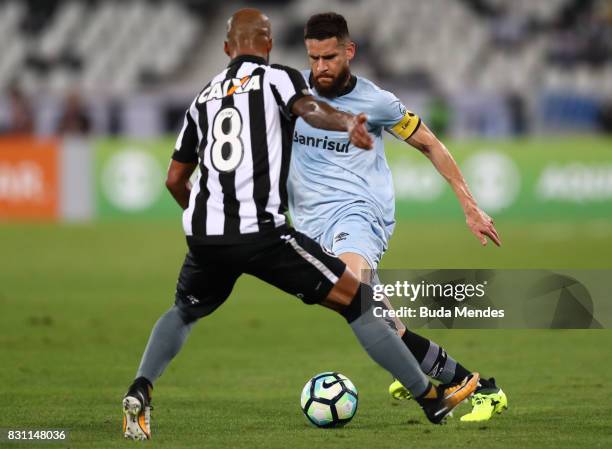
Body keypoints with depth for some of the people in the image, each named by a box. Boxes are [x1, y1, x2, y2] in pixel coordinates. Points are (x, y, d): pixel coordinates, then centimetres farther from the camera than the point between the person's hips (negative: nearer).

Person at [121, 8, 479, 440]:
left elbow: (175, 180, 25)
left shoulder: (204, 97, 20)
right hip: (260, 232, -5)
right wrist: (348, 123, -41)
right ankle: (432, 399, 6)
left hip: (205, 233, 5)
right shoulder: (277, 77, 5)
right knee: (360, 301, 5)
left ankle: (139, 392, 9)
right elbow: (308, 109, -20)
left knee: (183, 313, 32)